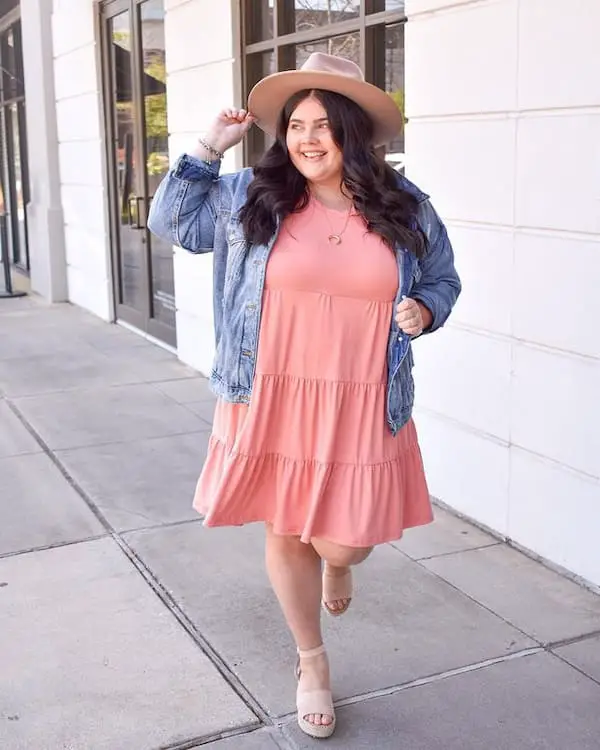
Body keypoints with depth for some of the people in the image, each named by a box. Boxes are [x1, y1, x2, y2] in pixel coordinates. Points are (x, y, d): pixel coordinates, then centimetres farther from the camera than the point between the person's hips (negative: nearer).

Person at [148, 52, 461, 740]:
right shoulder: (250, 196, 0)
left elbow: (442, 279, 15)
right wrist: (208, 151, 0)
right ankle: (311, 660, 38)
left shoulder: (405, 209, 1)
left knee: (342, 544, -1)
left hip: (361, 411, 0)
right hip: (270, 402, 1)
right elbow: (172, 220, 10)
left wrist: (423, 310, -7)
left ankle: (337, 565, 42)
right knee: (286, 535, 12)